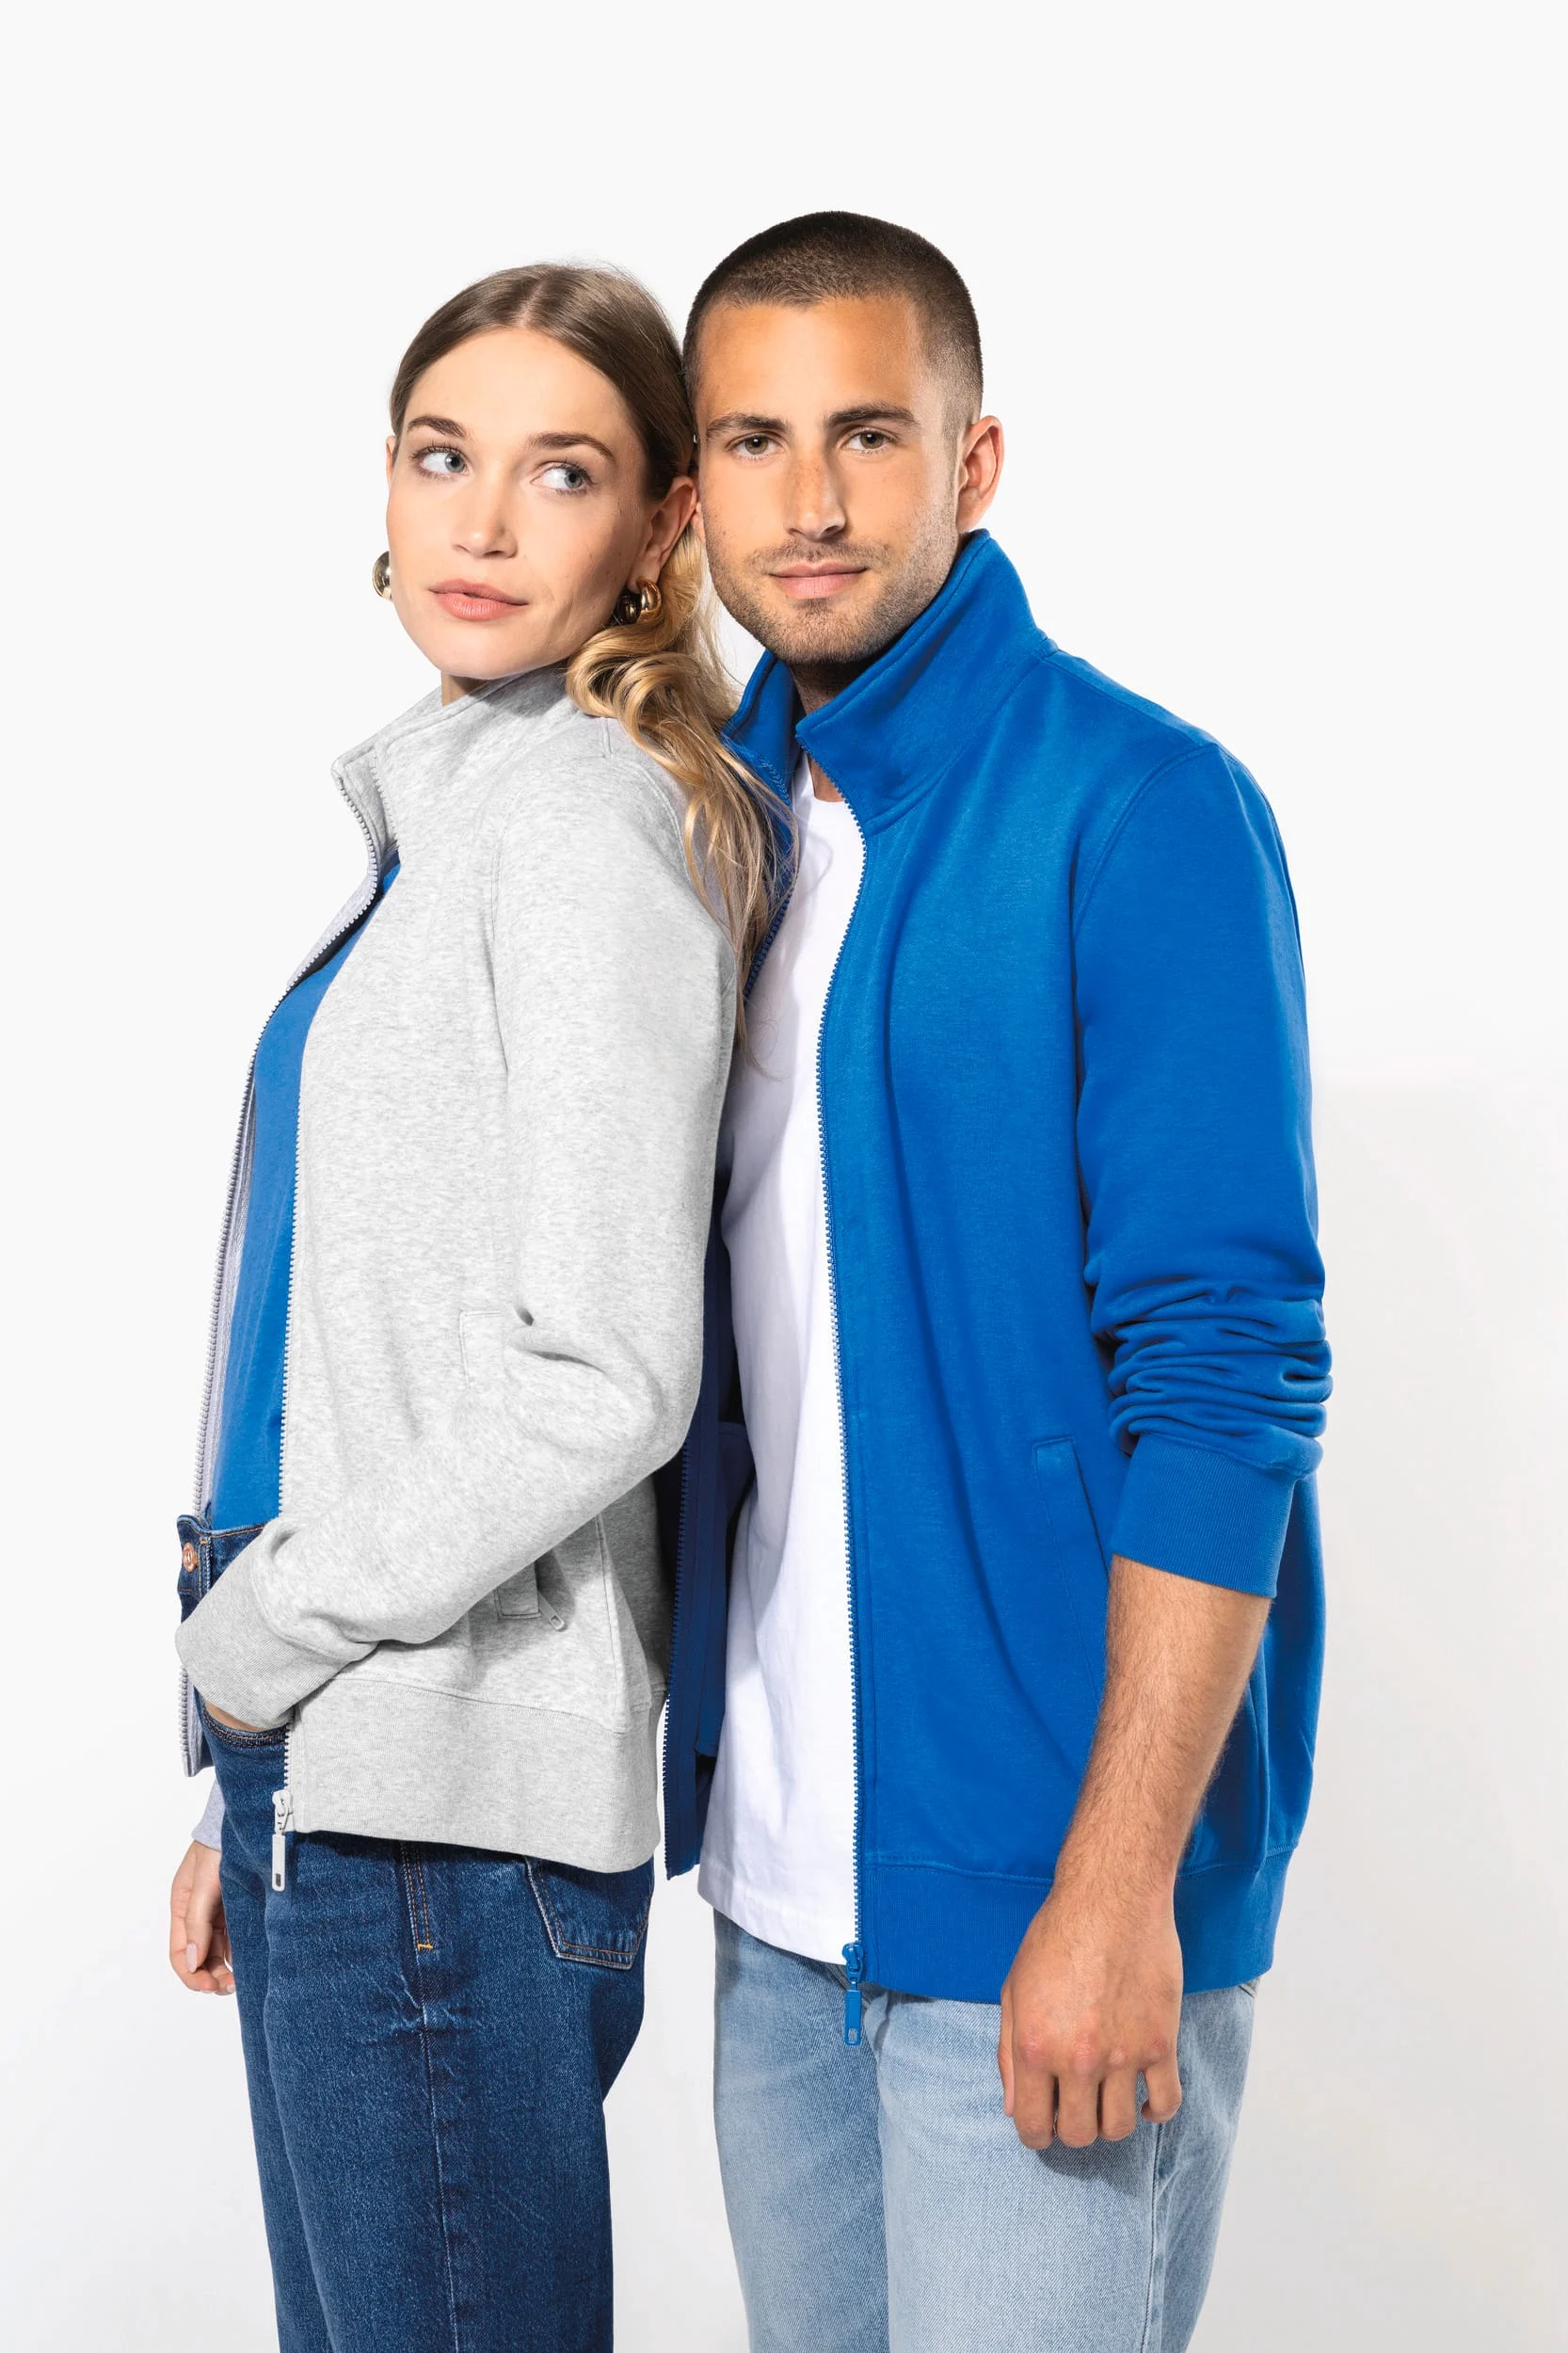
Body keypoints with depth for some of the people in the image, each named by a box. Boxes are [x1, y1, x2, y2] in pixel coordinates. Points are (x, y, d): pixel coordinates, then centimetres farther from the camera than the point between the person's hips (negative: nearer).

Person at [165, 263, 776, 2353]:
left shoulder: (588, 813, -13)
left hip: (453, 1806, -9)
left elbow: (599, 1379, -21)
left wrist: (255, 1638, -9)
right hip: (346, 1783, 9)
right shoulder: (449, 813, 15)